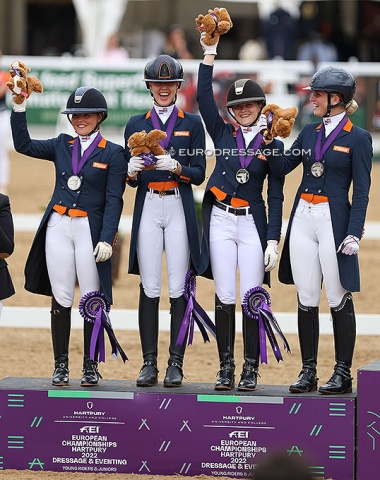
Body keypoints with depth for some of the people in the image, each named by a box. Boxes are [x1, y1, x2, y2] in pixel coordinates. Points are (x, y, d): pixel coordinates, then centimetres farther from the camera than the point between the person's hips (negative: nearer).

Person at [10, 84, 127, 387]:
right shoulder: (62, 146, 13)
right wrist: (19, 106, 0)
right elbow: (23, 144, 8)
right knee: (60, 299, 3)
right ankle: (61, 365, 7)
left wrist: (107, 239, -14)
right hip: (58, 226, 3)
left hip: (90, 228, -3)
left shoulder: (113, 154, 0)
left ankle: (91, 366, 6)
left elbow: (114, 200, -5)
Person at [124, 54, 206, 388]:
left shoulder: (192, 123, 7)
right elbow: (131, 180, 11)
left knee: (178, 290, -5)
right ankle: (149, 364, 2)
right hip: (148, 210, 2)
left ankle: (176, 364, -2)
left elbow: (199, 174, 1)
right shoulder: (136, 124, 12)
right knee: (149, 289, -1)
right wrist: (132, 172, -11)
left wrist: (176, 167, -17)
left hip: (179, 210, -2)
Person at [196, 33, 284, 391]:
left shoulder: (272, 144, 4)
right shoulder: (222, 133, 8)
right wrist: (209, 54, -10)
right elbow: (203, 97, -4)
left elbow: (275, 196, 2)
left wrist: (273, 241, -4)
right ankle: (226, 368, 5)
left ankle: (251, 369, 3)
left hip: (253, 223, -1)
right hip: (221, 220, 1)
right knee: (225, 297, 0)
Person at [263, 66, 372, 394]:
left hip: (334, 220, -6)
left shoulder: (358, 138, -5)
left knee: (339, 300, -1)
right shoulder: (310, 132, 13)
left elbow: (361, 192, -7)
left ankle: (343, 374, 4)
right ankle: (308, 372, 11)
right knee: (306, 300, 6)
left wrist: (354, 233, -14)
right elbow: (281, 167, 11)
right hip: (303, 219, 6)